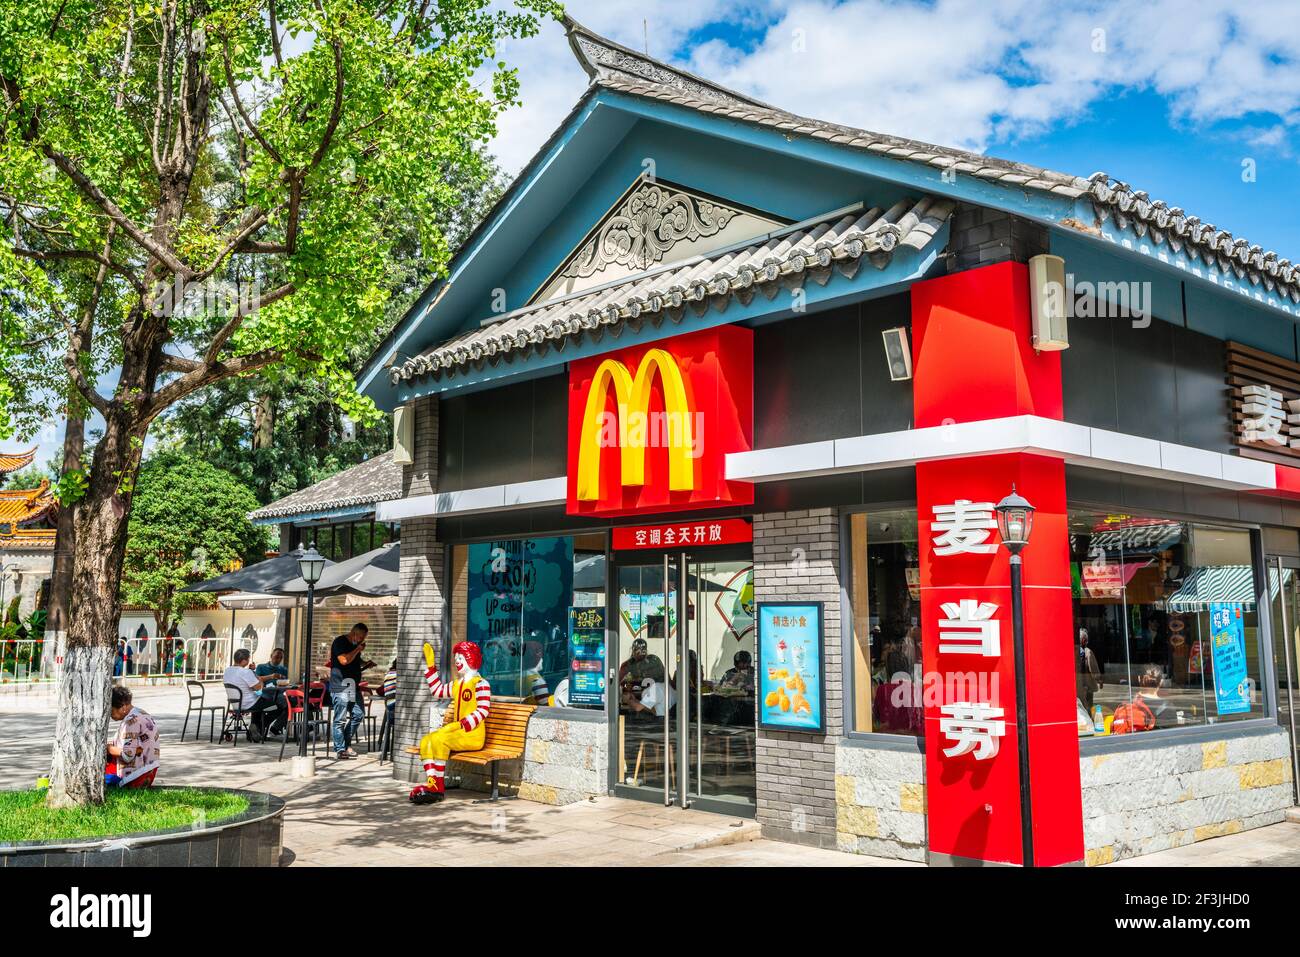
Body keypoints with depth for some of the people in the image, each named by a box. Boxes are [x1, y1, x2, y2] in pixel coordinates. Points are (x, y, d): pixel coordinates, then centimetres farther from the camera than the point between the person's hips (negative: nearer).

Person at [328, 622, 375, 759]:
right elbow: (344, 660, -23)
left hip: (353, 686, 9)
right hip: (341, 686, -9)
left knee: (359, 714, 9)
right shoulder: (340, 642, -10)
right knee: (340, 718, -5)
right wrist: (358, 649, -15)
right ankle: (340, 749, -1)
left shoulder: (355, 645, 17)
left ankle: (346, 743, 21)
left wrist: (365, 663, 13)